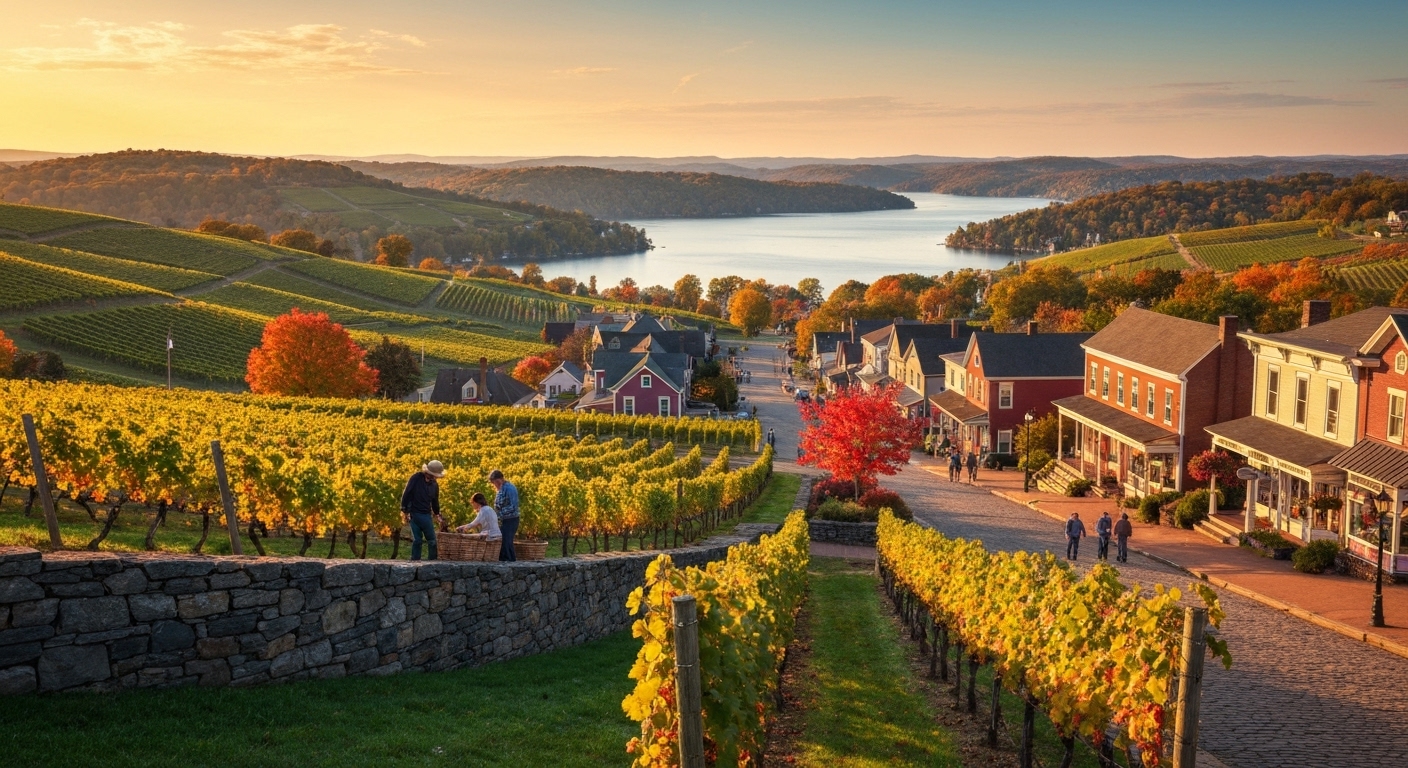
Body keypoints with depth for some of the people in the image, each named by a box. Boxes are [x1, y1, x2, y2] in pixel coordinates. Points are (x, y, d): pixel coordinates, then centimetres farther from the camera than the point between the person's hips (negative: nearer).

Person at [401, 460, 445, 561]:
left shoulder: (434, 484, 9)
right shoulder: (416, 478, -8)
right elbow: (406, 495, -9)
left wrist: (437, 515, 23)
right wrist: (404, 511, -10)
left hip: (427, 515, 5)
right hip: (414, 514, -5)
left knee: (432, 540, 0)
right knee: (417, 540, -1)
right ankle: (415, 560, 7)